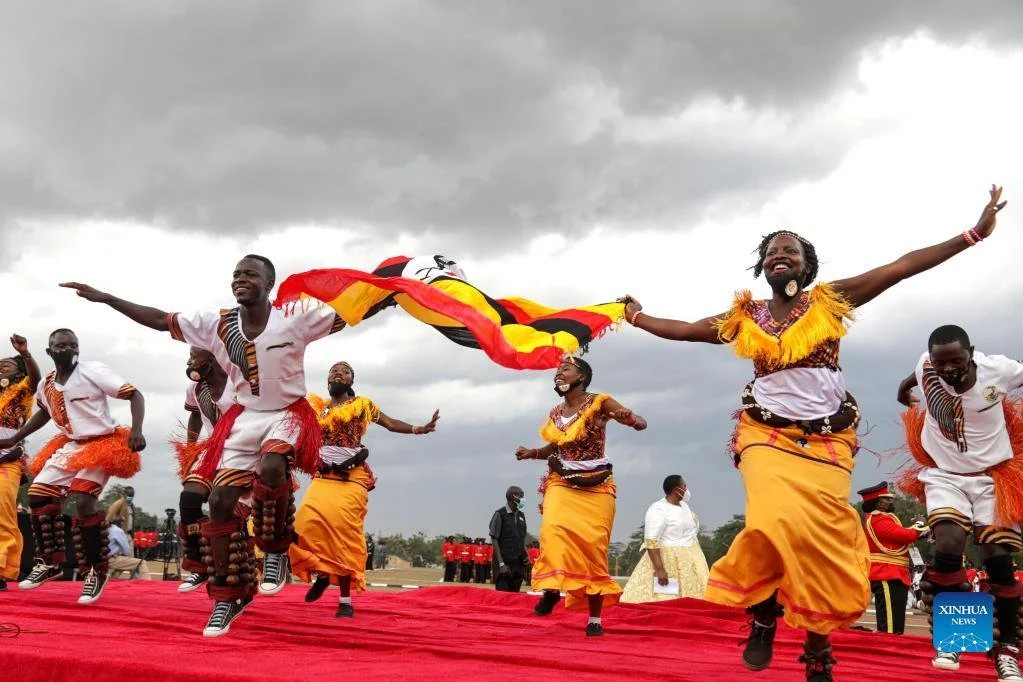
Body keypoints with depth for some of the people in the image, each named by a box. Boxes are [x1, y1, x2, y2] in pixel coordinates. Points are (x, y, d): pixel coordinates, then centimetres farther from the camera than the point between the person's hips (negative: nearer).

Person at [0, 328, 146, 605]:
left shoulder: (93, 371, -16)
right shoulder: (45, 385, 4)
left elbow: (135, 395, -16)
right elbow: (44, 412, 27)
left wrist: (136, 431, -30)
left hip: (102, 443, -7)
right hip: (70, 445, 7)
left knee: (84, 501, -23)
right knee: (38, 495, 1)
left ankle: (97, 571, -10)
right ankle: (50, 562, 18)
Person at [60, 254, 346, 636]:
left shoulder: (295, 318, -15)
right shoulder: (216, 324, -3)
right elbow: (160, 320, 2)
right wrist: (104, 298, 0)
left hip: (288, 414, -5)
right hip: (245, 417, 5)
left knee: (271, 467, -38)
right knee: (220, 501, -4)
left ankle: (277, 551, -12)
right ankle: (230, 594, 11)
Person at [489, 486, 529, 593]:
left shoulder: (521, 516, 12)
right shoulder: (500, 514, -7)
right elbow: (494, 540, -8)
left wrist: (526, 555, 5)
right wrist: (501, 563, -14)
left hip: (519, 564, 6)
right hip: (505, 562, -6)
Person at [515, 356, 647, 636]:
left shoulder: (599, 403, -5)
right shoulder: (555, 413, 9)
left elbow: (641, 423, -10)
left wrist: (629, 418, -32)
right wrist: (532, 453, 5)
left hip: (596, 487, -3)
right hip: (562, 484, 3)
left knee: (593, 548, -3)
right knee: (553, 530, -27)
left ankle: (595, 619, 5)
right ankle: (552, 588, -14)